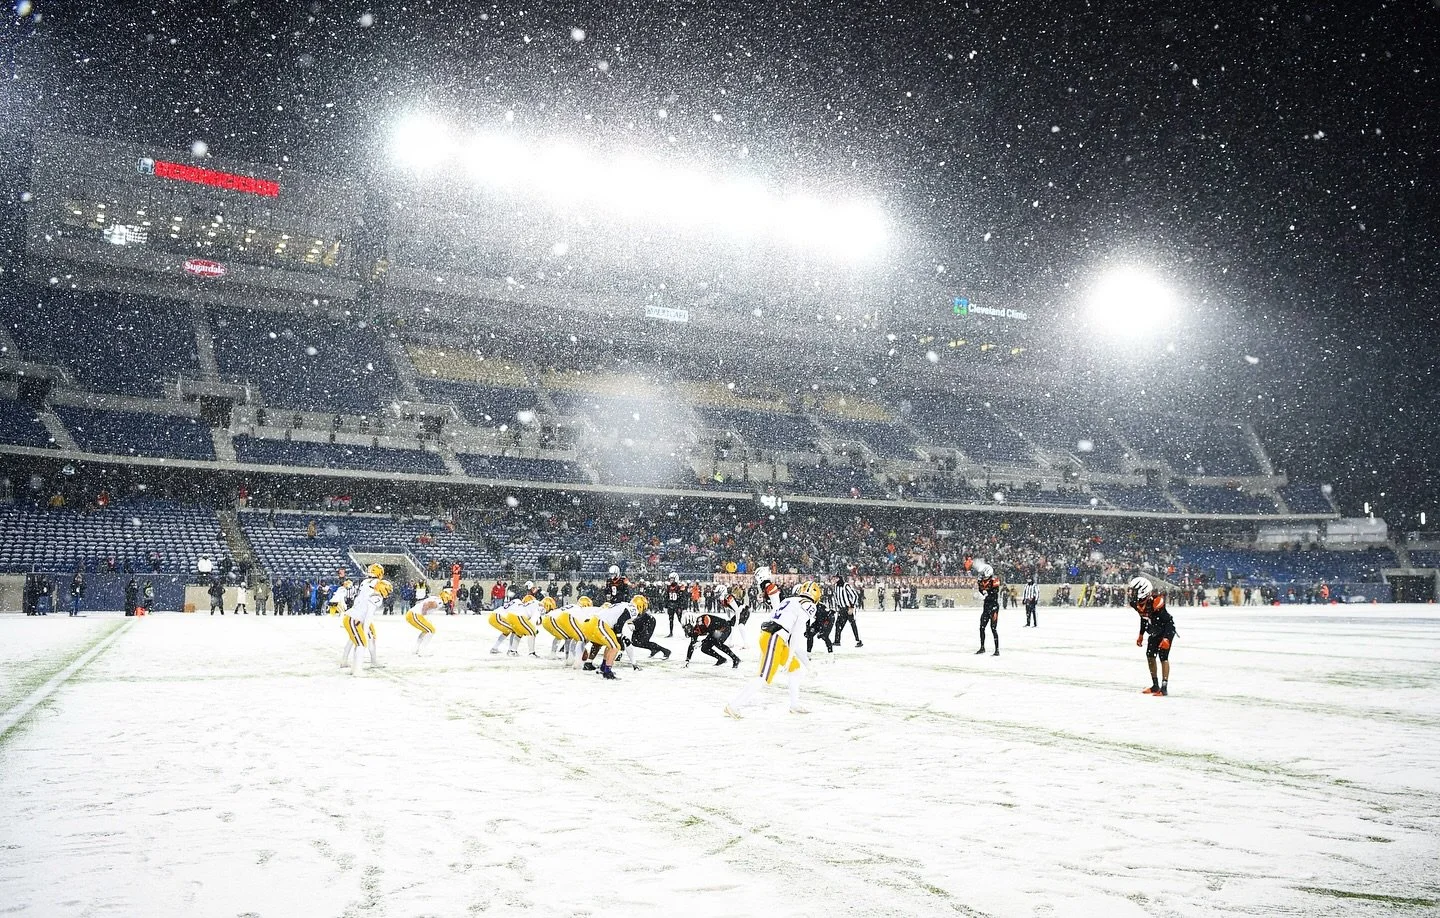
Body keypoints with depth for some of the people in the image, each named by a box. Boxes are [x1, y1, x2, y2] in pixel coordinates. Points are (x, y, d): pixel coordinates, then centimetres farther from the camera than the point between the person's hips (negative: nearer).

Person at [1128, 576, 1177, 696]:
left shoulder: (1156, 602, -31)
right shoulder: (1138, 603, -8)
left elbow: (1168, 621, -28)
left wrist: (1166, 638, -34)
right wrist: (1141, 635, 17)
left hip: (1167, 630, -8)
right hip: (1155, 632, 8)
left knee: (1163, 657, -14)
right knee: (1150, 655, 6)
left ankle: (1164, 687, -13)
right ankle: (1155, 685, 17)